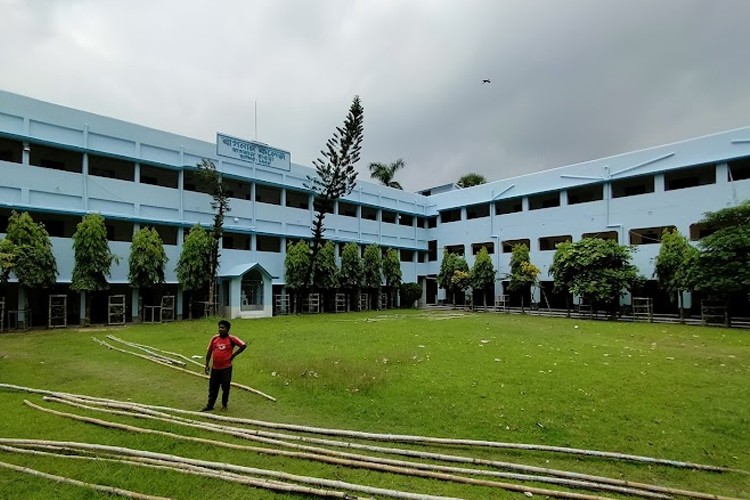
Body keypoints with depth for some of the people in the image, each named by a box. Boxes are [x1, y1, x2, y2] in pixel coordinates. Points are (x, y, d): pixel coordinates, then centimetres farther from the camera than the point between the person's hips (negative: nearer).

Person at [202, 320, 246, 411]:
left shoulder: (231, 339, -10)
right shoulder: (214, 338, 1)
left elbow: (244, 345, -8)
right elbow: (209, 351, 8)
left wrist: (234, 355, -8)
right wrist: (207, 365, 6)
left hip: (226, 368, -3)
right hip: (215, 368, 3)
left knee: (225, 387, 7)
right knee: (213, 387, 11)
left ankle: (224, 405, 24)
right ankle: (210, 405, 24)